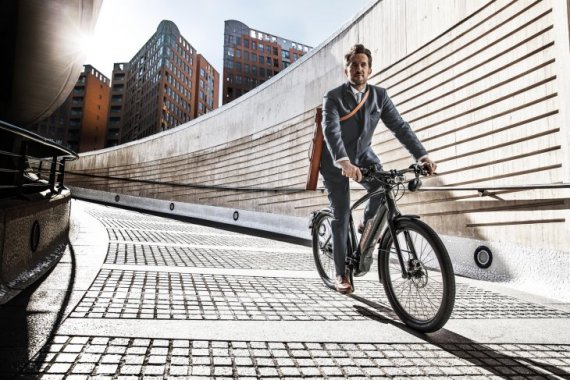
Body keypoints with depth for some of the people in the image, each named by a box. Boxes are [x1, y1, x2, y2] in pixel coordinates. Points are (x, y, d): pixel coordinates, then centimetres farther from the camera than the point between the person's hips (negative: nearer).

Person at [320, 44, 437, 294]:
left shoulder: (379, 96, -7)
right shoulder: (333, 98, -20)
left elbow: (399, 126, -12)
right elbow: (331, 131, -36)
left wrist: (423, 156, -25)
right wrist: (344, 162, -53)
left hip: (363, 154, 3)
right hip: (336, 161, -3)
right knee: (341, 216, -2)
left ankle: (367, 224, 7)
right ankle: (341, 274, 11)